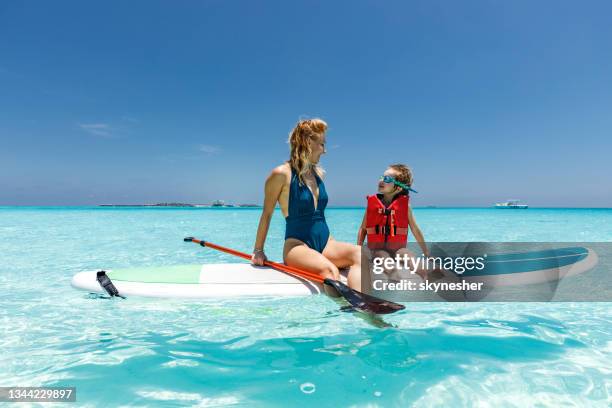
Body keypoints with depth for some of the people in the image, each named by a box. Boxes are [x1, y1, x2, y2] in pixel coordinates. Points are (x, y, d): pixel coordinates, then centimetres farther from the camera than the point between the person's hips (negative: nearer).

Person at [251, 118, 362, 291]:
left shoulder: (319, 173, 15)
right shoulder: (282, 174, -5)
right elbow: (267, 214, 1)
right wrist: (258, 250, 2)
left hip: (325, 244, 6)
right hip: (297, 245, -6)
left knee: (359, 253, -26)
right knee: (330, 270, -36)